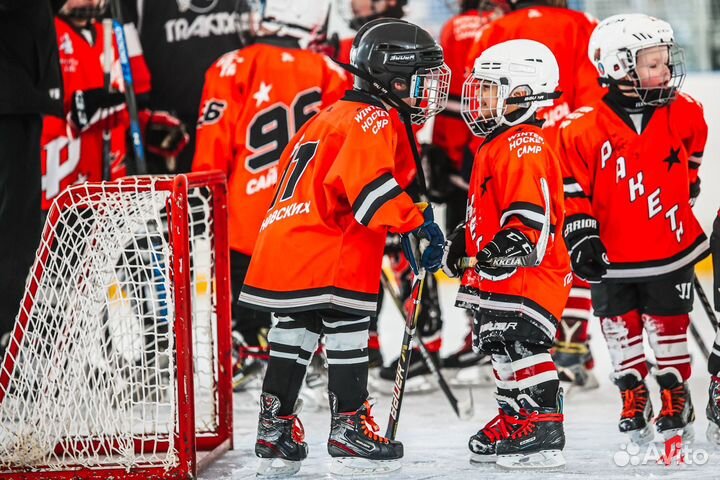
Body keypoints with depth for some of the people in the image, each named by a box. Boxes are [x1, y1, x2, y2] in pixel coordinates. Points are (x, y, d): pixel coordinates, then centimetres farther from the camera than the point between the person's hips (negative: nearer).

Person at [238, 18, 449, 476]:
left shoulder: (335, 115, 23)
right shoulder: (371, 120, -10)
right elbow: (371, 184, -24)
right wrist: (419, 221, -25)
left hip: (286, 243, 10)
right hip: (328, 253, -10)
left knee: (295, 331, 15)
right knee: (348, 331, -4)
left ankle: (275, 430, 20)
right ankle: (351, 430, -1)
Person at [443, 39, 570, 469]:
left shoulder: (524, 145, -16)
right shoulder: (497, 145, 19)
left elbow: (532, 211, -26)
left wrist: (516, 243, -39)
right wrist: (463, 241, 30)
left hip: (528, 272, -11)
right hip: (499, 273, 11)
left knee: (520, 345, -17)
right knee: (503, 349, 18)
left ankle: (543, 432, -19)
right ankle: (513, 425, 30)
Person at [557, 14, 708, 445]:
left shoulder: (683, 113, -5)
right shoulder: (584, 129, -16)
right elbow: (572, 188, -9)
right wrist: (581, 236, -12)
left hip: (670, 248, 1)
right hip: (612, 256, -1)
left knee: (669, 327, 10)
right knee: (622, 330, 11)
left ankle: (677, 400, 24)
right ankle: (634, 400, 27)